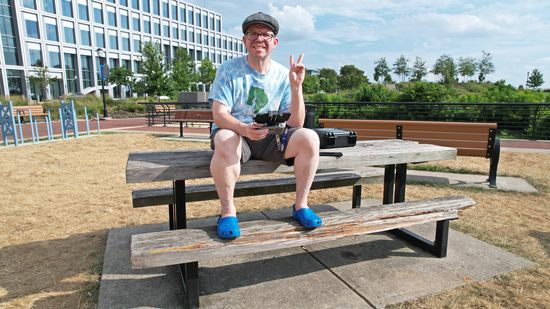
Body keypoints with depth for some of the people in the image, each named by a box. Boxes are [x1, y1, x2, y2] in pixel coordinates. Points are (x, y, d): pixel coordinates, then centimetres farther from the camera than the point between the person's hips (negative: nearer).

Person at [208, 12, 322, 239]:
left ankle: (300, 205, -6)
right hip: (235, 133, -2)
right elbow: (219, 115, -14)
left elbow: (296, 124, -6)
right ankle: (228, 210, -18)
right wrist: (244, 129, -34)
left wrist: (296, 87, -19)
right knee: (224, 141, -37)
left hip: (271, 137, 3)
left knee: (309, 138, -22)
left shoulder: (283, 75, 0)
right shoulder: (229, 70, -5)